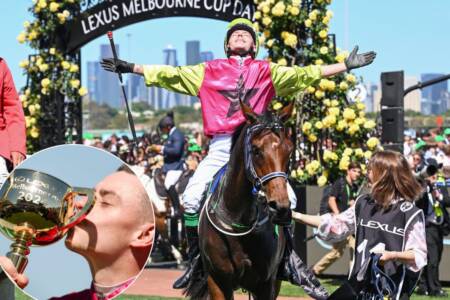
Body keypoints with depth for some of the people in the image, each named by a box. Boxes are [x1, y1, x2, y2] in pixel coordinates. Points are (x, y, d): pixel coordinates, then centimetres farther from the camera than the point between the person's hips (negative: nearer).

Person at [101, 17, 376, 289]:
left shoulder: (268, 71, 15)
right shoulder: (210, 71, 15)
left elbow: (304, 74, 11)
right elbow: (171, 74, 13)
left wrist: (346, 66, 6)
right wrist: (131, 68, 8)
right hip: (221, 147, 0)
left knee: (287, 199, -15)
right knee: (192, 198, -16)